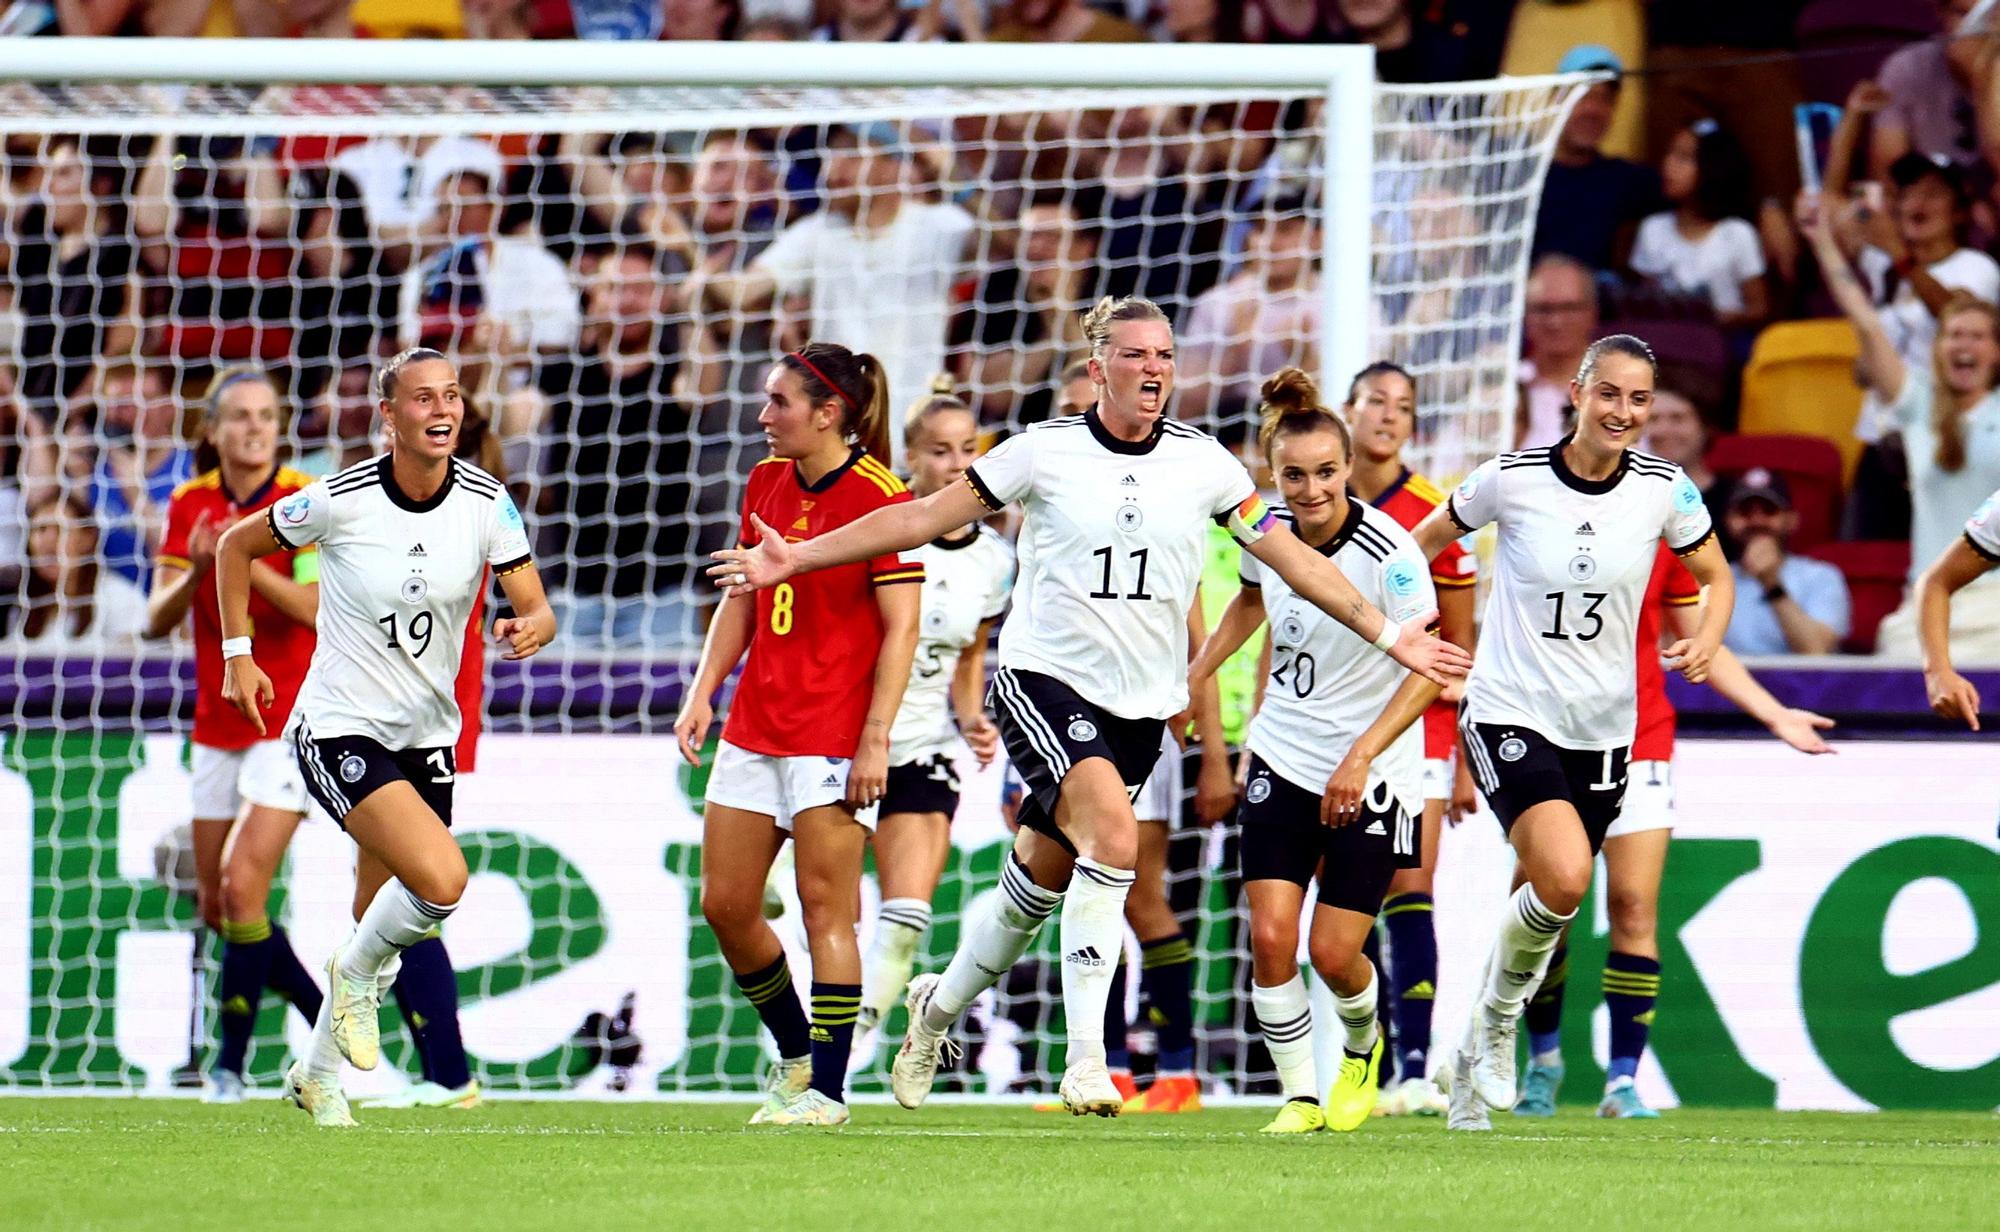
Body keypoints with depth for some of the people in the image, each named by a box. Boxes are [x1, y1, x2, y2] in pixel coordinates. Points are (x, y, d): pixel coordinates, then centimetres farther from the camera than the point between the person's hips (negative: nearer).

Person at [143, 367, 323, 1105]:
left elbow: (319, 609, -21)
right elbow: (158, 622, -1)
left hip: (291, 721, -6)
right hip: (217, 729, 6)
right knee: (214, 905, 8)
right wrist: (195, 572, -20)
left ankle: (230, 1062, -8)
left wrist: (249, 563, -34)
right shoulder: (190, 505, 4)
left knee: (242, 886, -17)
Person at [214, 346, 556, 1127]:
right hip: (341, 731, -5)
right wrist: (237, 653, -2)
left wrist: (530, 629, -30)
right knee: (442, 878, -26)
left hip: (426, 735, 5)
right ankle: (358, 973, 3)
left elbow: (537, 609, -6)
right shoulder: (340, 500, -14)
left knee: (381, 929, 11)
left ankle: (319, 1073, 33)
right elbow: (236, 546, 2)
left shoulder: (486, 503, -6)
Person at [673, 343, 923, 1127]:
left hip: (835, 735, -8)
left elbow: (901, 628, -13)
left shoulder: (881, 498, -12)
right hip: (754, 729, 8)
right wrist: (703, 694, 10)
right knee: (725, 904, 6)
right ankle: (795, 1055, 23)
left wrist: (875, 740, -17)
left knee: (826, 907, -7)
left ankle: (827, 1088, -2)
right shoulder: (766, 484, 10)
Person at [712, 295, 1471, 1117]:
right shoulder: (1046, 451, -4)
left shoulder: (1202, 463, 2)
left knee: (1042, 880, 10)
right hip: (1043, 679, -4)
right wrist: (795, 557, -3)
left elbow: (1291, 558, 9)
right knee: (1115, 835, -27)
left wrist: (1387, 635, 7)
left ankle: (941, 1005, 39)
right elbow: (925, 519, 0)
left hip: (1140, 707, 4)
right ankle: (1085, 1060, -24)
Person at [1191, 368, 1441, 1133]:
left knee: (1334, 953, -5)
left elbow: (1426, 670, -19)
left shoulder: (1389, 552, -20)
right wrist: (1189, 678, 17)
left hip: (1372, 777, -4)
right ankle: (1299, 1094, 6)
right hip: (1282, 759, 4)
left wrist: (1360, 758, -26)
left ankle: (1363, 1046, 29)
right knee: (1270, 937, -10)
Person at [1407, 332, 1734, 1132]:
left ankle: (1474, 1063, 31)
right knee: (1564, 879, -25)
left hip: (1602, 728, 4)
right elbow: (1424, 543, 7)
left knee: (1545, 902, 9)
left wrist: (1706, 641, -8)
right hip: (1509, 713, -4)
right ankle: (1497, 1017, 2)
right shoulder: (1512, 479, -9)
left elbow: (1717, 579, 12)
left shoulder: (1663, 490, -3)